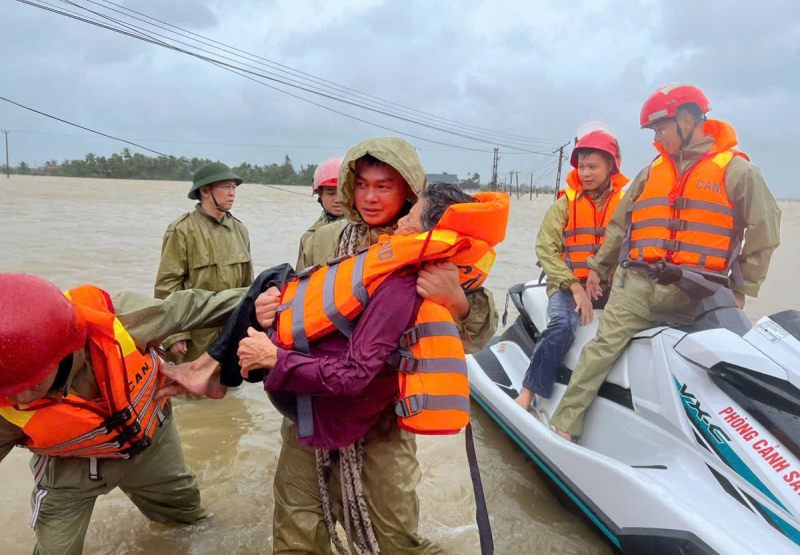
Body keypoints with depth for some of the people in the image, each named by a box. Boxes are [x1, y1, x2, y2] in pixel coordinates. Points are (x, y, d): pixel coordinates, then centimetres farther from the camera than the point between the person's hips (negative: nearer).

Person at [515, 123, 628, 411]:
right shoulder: (566, 203, 5)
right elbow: (546, 248, -3)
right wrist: (574, 286, -13)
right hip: (568, 283, -2)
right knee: (562, 325, -30)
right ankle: (526, 396, -25)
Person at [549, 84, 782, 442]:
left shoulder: (737, 170, 5)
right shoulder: (652, 172, 19)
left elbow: (763, 235, 5)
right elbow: (620, 223, 25)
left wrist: (741, 289, 2)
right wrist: (598, 266, 26)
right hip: (637, 283, 2)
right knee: (603, 347, -12)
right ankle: (564, 425, -11)